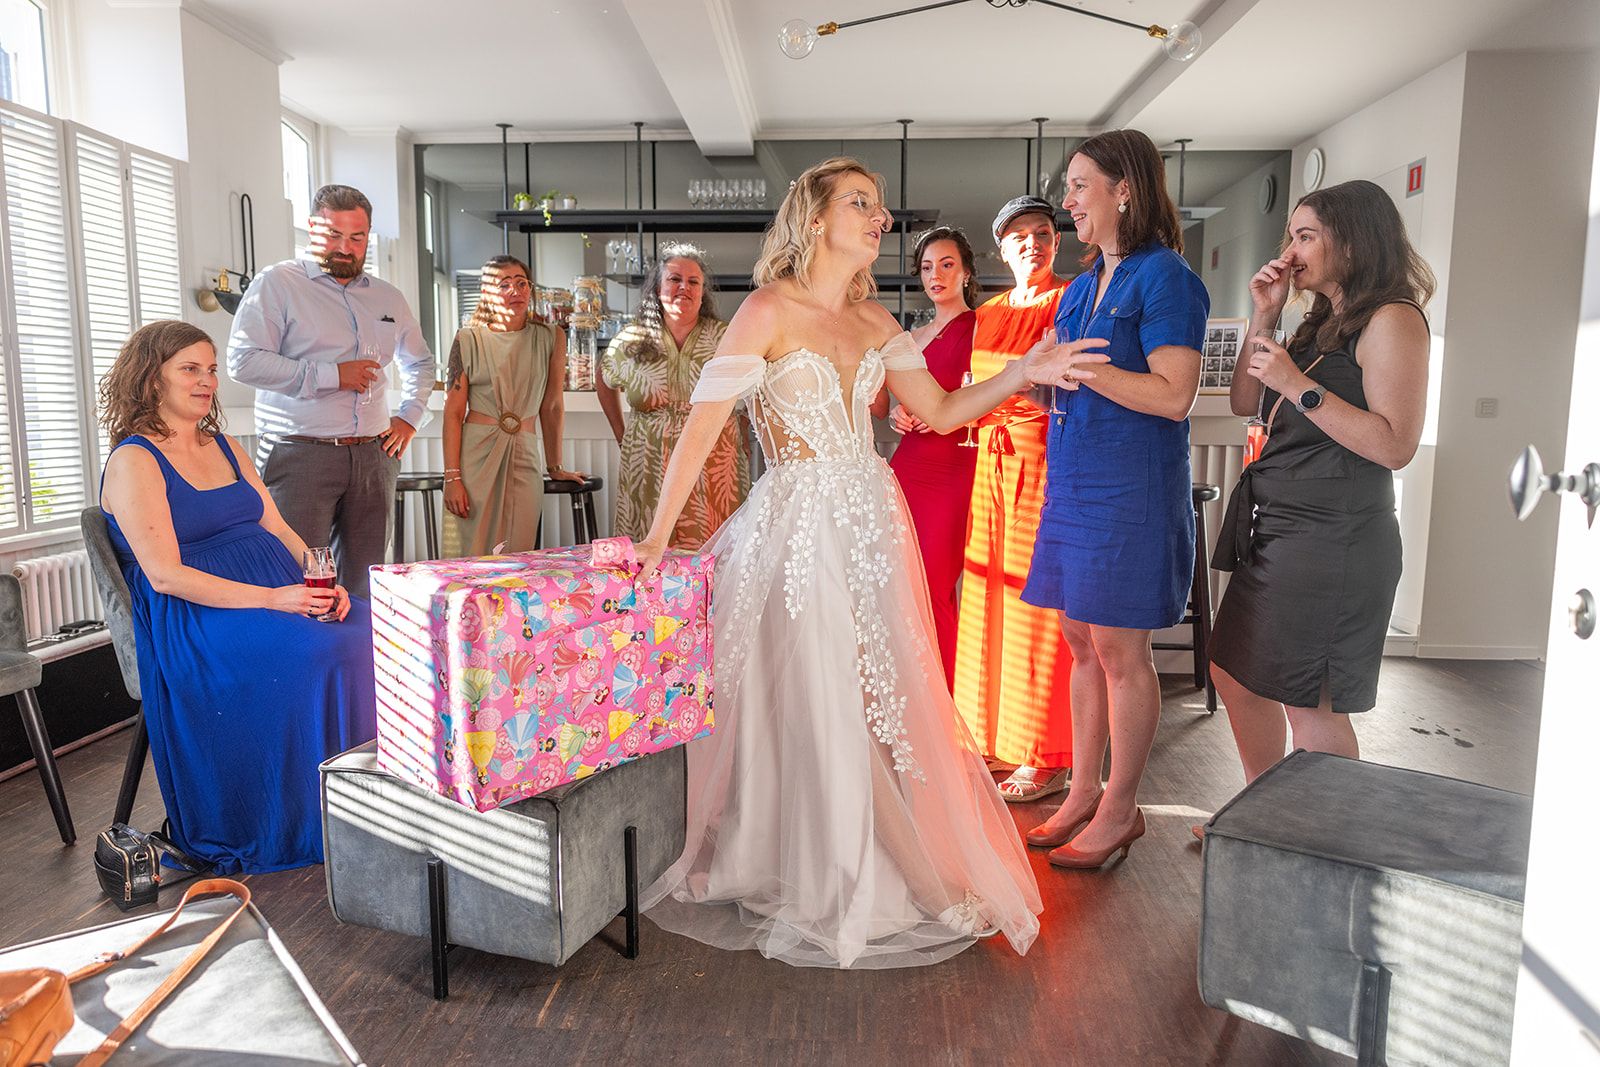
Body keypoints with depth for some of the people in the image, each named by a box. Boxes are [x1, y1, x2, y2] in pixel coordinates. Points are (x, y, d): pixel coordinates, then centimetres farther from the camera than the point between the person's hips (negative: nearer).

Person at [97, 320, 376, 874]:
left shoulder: (227, 449, 19)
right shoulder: (134, 461, -3)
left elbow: (279, 529, 15)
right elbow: (165, 575, -13)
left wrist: (326, 583, -5)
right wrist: (271, 599, -22)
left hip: (284, 591, 7)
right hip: (196, 615, -6)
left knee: (369, 636, -21)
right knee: (317, 655, -31)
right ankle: (311, 828, -17)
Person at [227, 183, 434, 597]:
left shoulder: (388, 297, 18)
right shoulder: (277, 283, 1)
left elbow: (420, 362, 34)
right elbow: (243, 361, -11)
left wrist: (410, 417, 18)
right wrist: (331, 376, -13)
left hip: (372, 456, 5)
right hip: (300, 456, -5)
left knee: (365, 586, 6)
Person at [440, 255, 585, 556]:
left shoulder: (551, 339, 6)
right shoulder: (469, 339, 1)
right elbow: (453, 413, -1)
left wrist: (556, 467, 15)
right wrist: (452, 477, -7)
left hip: (525, 456, 1)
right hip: (477, 455, -1)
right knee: (474, 557, 0)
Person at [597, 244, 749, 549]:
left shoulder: (724, 338, 1)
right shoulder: (630, 340, 5)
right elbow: (605, 384, 21)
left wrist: (743, 441, 4)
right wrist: (622, 437, 16)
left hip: (715, 470, -1)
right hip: (650, 473, 1)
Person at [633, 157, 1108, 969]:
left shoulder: (873, 320, 11)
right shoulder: (768, 311, -8)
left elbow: (940, 412, 12)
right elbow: (702, 426, -13)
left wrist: (1020, 375, -2)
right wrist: (657, 537, -18)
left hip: (872, 526, 6)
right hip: (796, 528, -6)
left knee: (887, 698, 10)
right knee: (811, 708, 2)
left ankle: (890, 872, 31)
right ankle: (819, 891, 23)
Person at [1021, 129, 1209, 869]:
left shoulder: (1163, 277, -9)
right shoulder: (1083, 286, 16)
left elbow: (1173, 395, -18)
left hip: (1131, 487, -8)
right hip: (1072, 480, 8)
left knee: (1119, 648, 0)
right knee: (1081, 640, 12)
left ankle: (1120, 809, 15)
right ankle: (1085, 792, 25)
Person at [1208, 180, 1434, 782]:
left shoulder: (1391, 318, -9)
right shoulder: (1323, 322, 18)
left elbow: (1396, 445, -19)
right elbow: (1244, 405, 16)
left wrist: (1297, 384, -19)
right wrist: (1264, 317, 8)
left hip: (1333, 538, -9)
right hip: (1278, 529, 10)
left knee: (1310, 704, -3)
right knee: (1235, 674, 15)